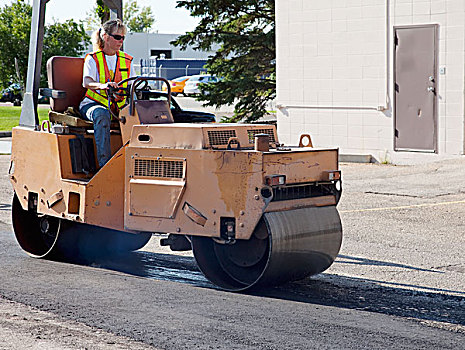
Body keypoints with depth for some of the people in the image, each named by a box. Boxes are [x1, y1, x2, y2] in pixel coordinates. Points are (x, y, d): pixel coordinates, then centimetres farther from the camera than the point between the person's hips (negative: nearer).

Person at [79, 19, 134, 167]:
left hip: (119, 105, 4)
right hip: (93, 103, -4)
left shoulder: (126, 60, 17)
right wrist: (103, 85, -37)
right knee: (102, 115, -39)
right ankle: (104, 163, -44)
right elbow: (86, 82, -15)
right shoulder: (93, 59, 3)